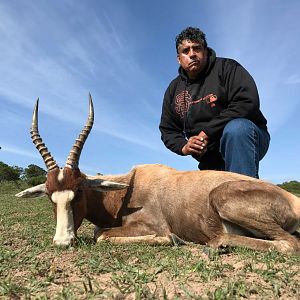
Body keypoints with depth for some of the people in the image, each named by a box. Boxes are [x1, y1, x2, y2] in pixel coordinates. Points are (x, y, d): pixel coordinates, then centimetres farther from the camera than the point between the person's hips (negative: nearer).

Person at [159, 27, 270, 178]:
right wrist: (183, 146, -13)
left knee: (235, 128, -36)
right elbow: (167, 130, 10)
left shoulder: (226, 68, -5)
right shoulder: (173, 90, 9)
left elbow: (247, 102, -21)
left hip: (244, 137, -5)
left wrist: (208, 132, -24)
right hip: (211, 159, 5)